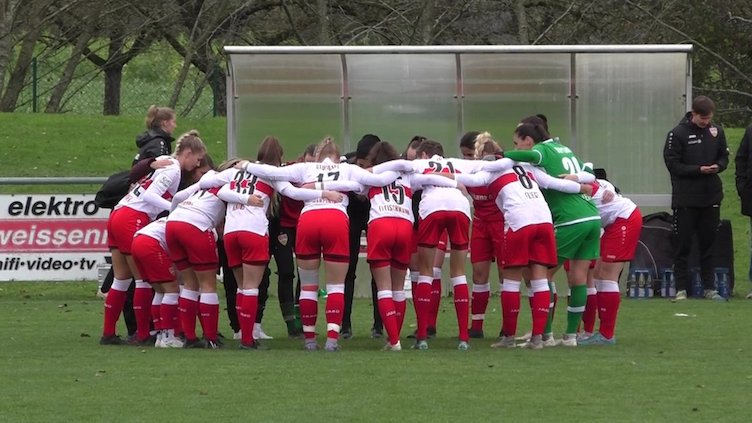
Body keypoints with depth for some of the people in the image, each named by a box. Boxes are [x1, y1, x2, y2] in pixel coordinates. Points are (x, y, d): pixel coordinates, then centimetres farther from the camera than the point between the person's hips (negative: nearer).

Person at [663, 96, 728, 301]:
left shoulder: (717, 132, 4)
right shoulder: (678, 134, -9)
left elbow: (724, 157, 13)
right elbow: (673, 164, -10)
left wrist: (718, 166, -10)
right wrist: (699, 170, -19)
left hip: (711, 197, 4)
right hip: (686, 198, -4)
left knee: (708, 243, 9)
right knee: (683, 245, 1)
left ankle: (709, 287, 16)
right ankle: (681, 289, 6)